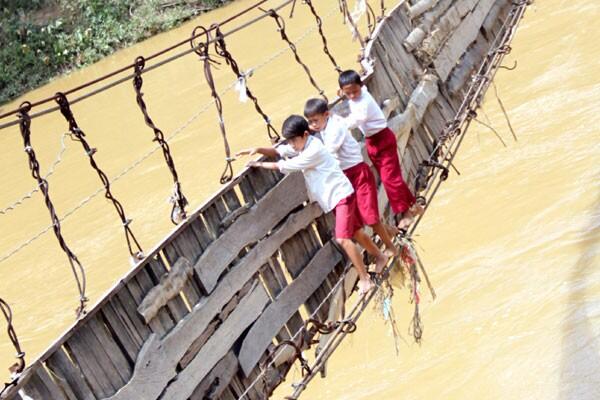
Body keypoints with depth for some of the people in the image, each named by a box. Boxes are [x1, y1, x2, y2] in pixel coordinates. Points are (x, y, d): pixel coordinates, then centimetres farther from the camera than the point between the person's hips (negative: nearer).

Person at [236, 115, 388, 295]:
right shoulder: (302, 145, 3)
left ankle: (365, 279, -10)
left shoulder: (314, 150, -25)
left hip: (341, 194, -10)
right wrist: (258, 149, -15)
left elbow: (287, 166, -21)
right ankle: (380, 257, 39)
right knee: (355, 232, 19)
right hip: (334, 197, 10)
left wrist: (261, 164, -14)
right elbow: (278, 151, 3)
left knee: (343, 238, -17)